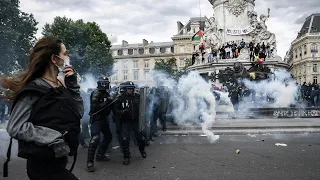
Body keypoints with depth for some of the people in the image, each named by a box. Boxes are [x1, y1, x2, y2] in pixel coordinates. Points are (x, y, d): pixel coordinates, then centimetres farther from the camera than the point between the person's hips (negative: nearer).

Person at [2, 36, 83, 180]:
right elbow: (15, 127, -18)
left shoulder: (61, 86, 7)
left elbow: (78, 113, 4)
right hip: (42, 164, -8)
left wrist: (73, 84, -3)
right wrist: (53, 138, -25)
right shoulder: (34, 89, -14)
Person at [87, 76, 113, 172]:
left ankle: (100, 155, 30)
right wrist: (105, 103, -23)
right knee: (95, 138, -18)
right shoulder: (96, 93, -12)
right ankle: (90, 162, -13)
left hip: (103, 118, 9)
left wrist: (111, 102, -2)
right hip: (96, 119, -9)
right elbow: (94, 107, -23)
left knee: (108, 136, 15)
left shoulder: (106, 94, 12)